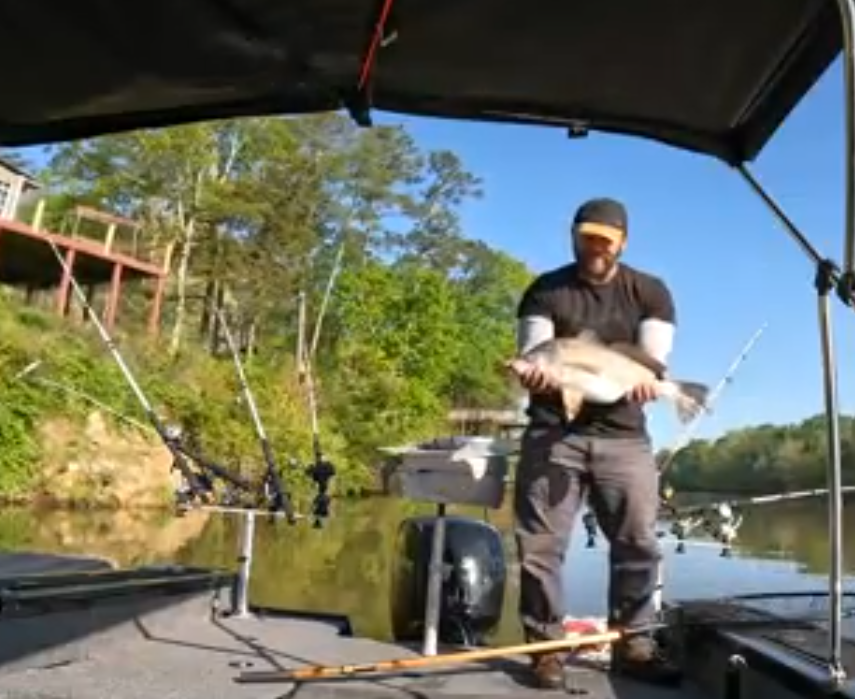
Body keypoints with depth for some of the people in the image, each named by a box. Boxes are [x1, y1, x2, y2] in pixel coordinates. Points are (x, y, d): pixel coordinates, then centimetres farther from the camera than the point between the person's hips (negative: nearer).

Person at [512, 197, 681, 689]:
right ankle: (547, 647, 10)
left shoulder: (651, 293, 7)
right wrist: (534, 373, -30)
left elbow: (653, 361, -4)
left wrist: (644, 381, -27)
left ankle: (633, 644, 19)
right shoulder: (545, 291, 3)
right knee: (542, 545, -2)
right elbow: (532, 355, -6)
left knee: (639, 543, 4)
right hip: (554, 432, -1)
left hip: (624, 436, 2)